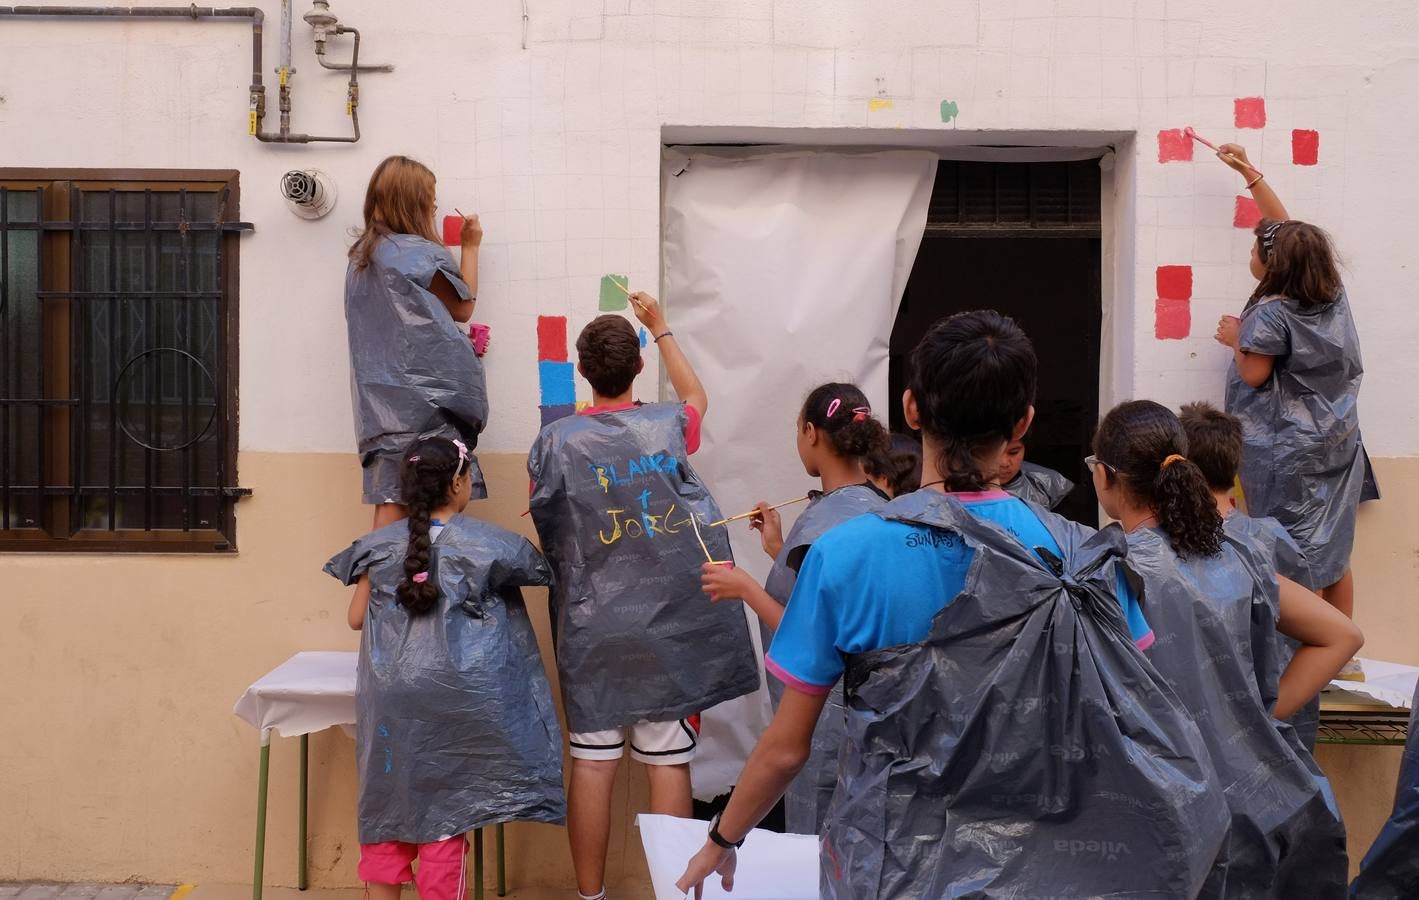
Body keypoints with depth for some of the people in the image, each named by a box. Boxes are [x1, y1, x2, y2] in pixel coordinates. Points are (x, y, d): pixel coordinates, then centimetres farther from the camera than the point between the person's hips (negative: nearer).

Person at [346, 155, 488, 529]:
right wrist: (470, 247, 12)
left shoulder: (362, 254, 14)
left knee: (390, 501, 5)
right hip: (423, 396, -8)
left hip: (380, 397, 8)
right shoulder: (421, 253, -9)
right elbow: (463, 307, 4)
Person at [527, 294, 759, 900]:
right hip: (670, 627, 1)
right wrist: (660, 327, 29)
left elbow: (545, 531, 1)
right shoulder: (668, 426, -2)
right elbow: (696, 397, 22)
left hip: (592, 628, 0)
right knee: (668, 763, 6)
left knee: (592, 763, 8)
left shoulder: (554, 441, -7)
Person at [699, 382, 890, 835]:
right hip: (861, 707, 9)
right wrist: (780, 550, 16)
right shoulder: (874, 505, 5)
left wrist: (746, 588, -13)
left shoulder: (825, 522, -21)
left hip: (826, 713, -9)